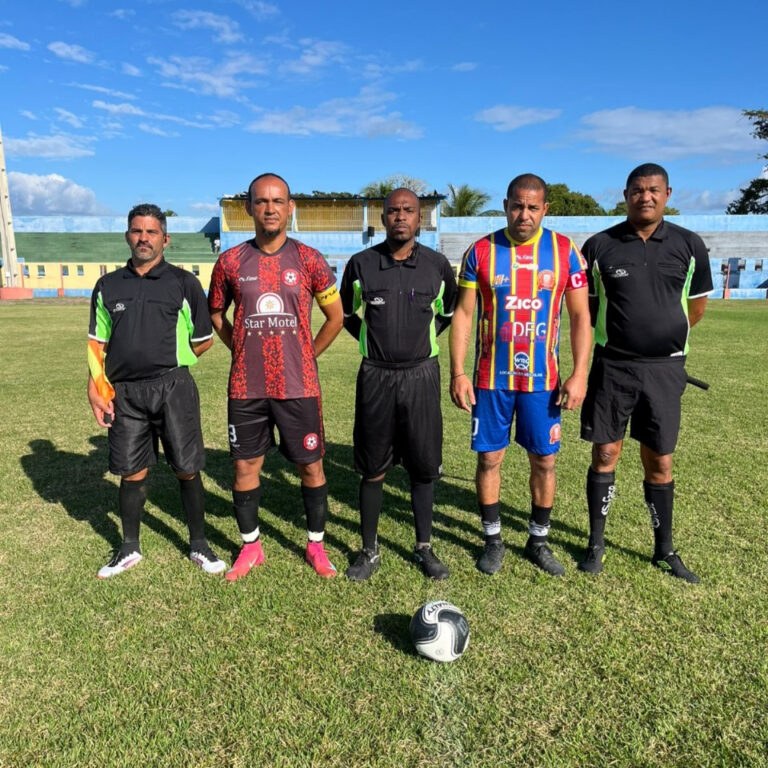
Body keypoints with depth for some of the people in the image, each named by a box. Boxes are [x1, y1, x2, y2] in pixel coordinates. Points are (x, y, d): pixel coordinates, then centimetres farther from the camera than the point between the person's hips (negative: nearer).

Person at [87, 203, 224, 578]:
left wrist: (169, 361, 1)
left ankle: (199, 545, 21)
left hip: (173, 388, -2)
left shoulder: (184, 283, 2)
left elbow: (204, 339, 6)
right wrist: (96, 389, 4)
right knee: (131, 472, 11)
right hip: (124, 392, 3)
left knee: (187, 469, 4)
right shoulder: (108, 286, 10)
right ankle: (129, 548, 30)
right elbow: (97, 342, 13)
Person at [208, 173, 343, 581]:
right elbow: (215, 312, 17)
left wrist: (306, 356, 4)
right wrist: (242, 349, 7)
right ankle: (250, 546, 29)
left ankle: (316, 544, 27)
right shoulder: (230, 262, 2)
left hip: (298, 385, -1)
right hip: (246, 386, 2)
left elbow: (335, 316, 7)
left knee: (310, 466, 7)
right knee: (245, 465, 9)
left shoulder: (308, 259, -1)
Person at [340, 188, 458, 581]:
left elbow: (448, 312, 16)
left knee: (423, 466, 7)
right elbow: (346, 313, 13)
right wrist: (374, 340, 4)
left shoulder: (437, 265, -1)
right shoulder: (361, 264, -2)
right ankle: (369, 551, 22)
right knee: (372, 468, 6)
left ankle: (423, 548, 24)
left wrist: (423, 339, 6)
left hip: (421, 375, 1)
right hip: (376, 376, 0)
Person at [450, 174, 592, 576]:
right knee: (489, 458, 6)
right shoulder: (481, 252, -2)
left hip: (543, 378, 1)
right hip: (492, 377, 0)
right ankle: (493, 539, 26)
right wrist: (457, 372, -6)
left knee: (544, 460, 8)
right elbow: (463, 314, 0)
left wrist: (579, 374, -6)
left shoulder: (565, 252, -1)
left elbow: (580, 316, 2)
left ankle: (538, 540, 28)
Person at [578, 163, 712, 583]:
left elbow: (697, 304, 14)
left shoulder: (689, 245, 1)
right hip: (612, 367, -1)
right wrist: (615, 339, 8)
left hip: (665, 369, 1)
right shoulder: (600, 246, -3)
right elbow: (585, 306, 6)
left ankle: (664, 550, 26)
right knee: (605, 455, 5)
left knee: (660, 462, 9)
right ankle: (596, 543, 21)